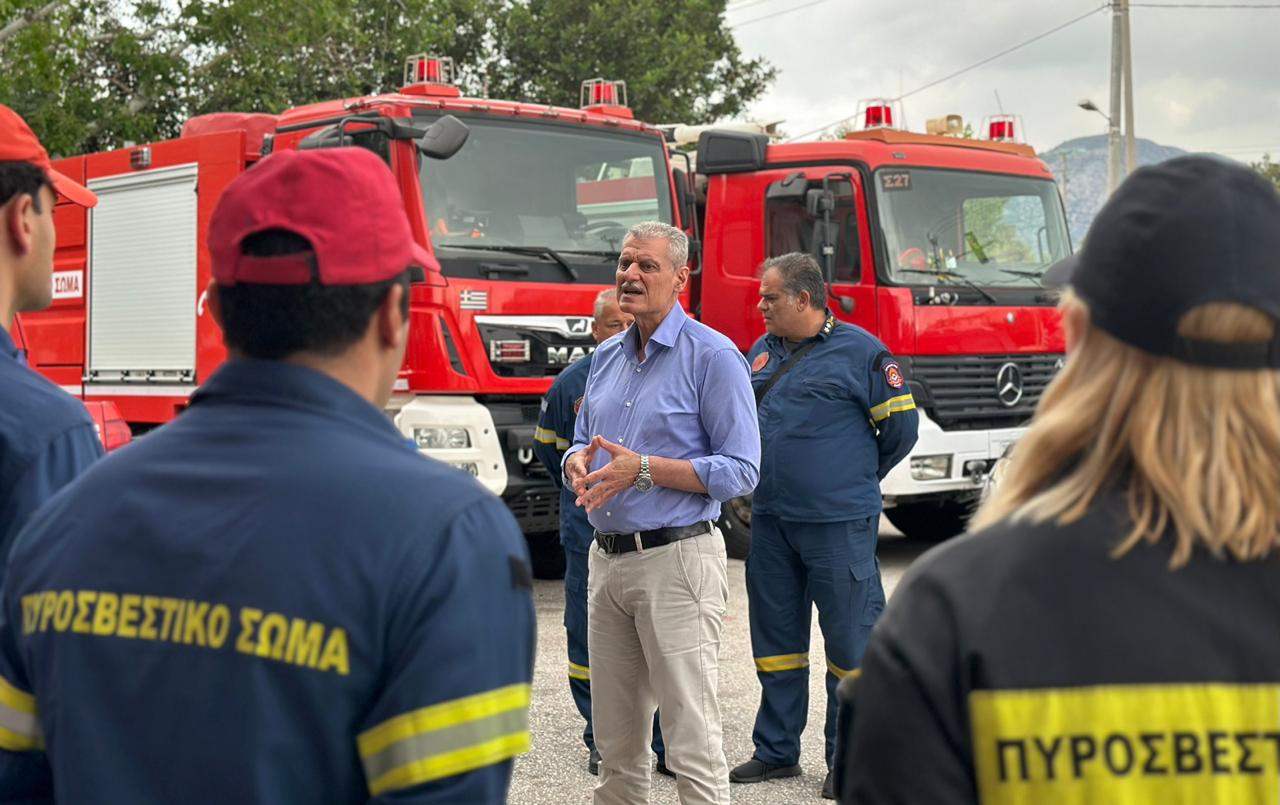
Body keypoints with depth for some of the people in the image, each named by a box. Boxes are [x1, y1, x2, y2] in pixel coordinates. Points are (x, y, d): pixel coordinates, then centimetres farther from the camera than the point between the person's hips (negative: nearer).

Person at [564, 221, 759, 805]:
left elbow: (740, 469, -12)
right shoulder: (606, 357, 14)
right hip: (606, 560, 7)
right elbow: (580, 445, 21)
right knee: (615, 743, 14)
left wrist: (643, 468, -19)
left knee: (692, 743, -4)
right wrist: (580, 465, -4)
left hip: (677, 560, -7)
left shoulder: (713, 356, -8)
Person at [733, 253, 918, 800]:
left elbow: (901, 426, -3)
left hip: (838, 524, -6)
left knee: (849, 641, 2)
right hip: (771, 523, 6)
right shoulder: (762, 351, 11)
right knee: (775, 638, 13)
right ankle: (776, 751, 25)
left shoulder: (859, 351, -7)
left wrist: (854, 482, 7)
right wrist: (770, 481, 11)